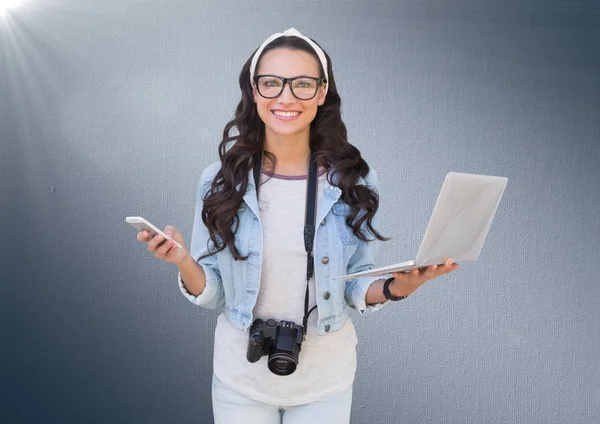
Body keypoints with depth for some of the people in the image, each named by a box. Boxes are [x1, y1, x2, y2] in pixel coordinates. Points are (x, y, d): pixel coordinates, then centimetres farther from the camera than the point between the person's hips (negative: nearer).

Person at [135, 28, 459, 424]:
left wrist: (395, 288, -22)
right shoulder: (221, 181, -10)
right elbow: (211, 294, -5)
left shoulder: (354, 181, -10)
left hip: (326, 378, 0)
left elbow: (356, 287, -2)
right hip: (240, 376, 0)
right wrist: (184, 262, -25)